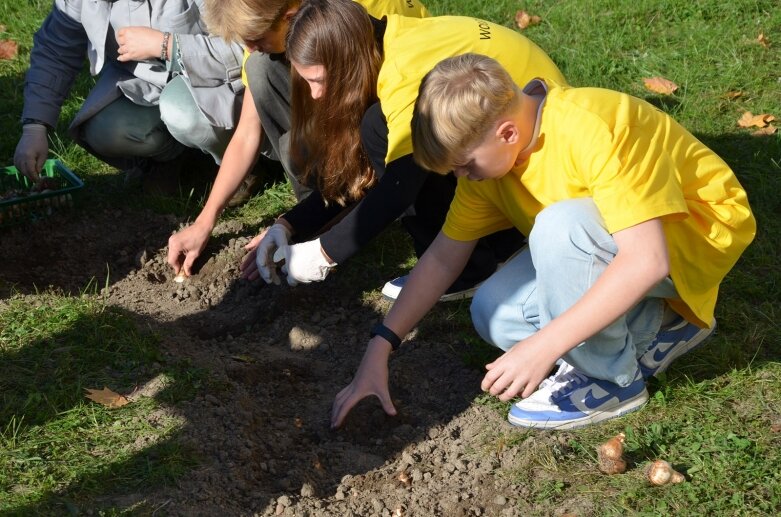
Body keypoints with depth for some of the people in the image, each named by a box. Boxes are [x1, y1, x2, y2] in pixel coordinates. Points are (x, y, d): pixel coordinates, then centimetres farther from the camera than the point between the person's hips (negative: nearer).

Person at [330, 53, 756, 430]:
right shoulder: (487, 150, -9)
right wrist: (380, 348, -9)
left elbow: (647, 260, -37)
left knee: (559, 226, -34)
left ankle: (612, 377, -13)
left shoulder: (592, 129, -32)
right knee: (494, 315, -13)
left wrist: (542, 347, -38)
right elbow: (445, 255, -3)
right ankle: (653, 328, 4)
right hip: (611, 238, 8)